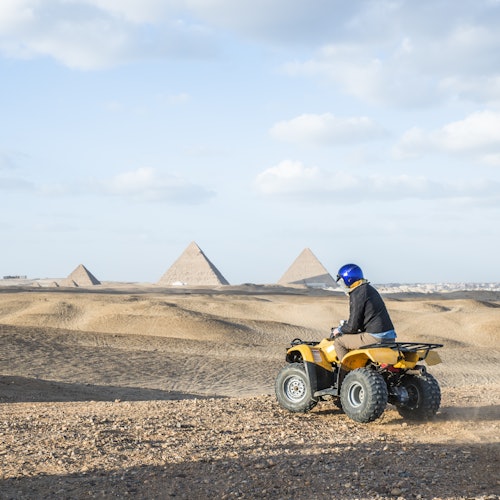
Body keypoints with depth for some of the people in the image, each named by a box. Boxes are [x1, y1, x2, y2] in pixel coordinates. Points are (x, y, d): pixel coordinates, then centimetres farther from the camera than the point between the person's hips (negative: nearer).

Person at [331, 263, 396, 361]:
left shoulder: (356, 295, -10)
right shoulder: (369, 289, 19)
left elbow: (353, 327, -10)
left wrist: (339, 330, 9)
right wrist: (345, 325, 34)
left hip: (375, 338, -9)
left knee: (338, 341, -1)